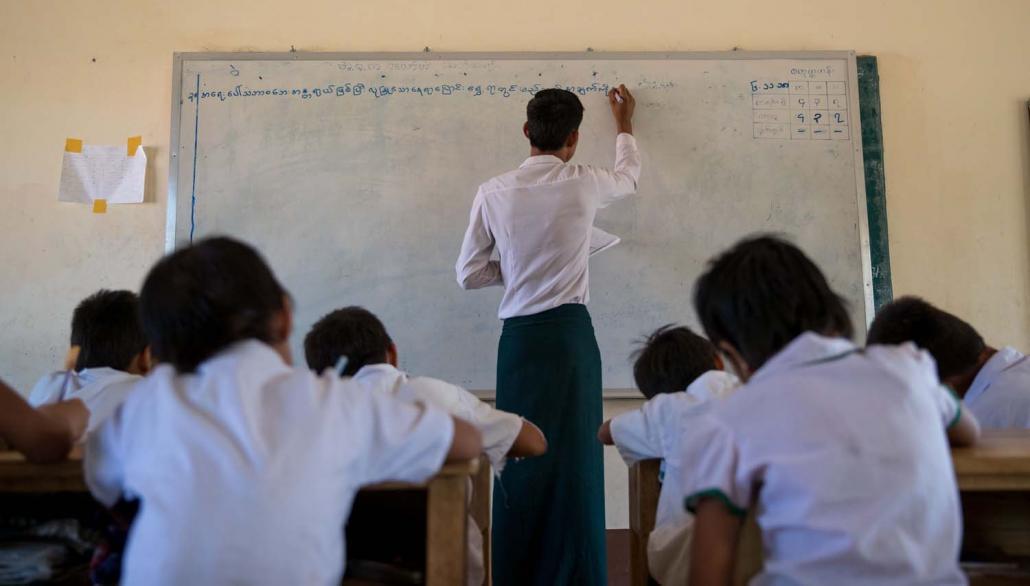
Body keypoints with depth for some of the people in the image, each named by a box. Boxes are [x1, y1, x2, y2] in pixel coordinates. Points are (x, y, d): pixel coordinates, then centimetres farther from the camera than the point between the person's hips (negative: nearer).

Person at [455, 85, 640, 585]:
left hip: (519, 336, 1)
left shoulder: (493, 193, 0)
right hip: (571, 332, -1)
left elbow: (469, 274, 5)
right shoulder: (584, 185, 0)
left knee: (520, 458, 8)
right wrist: (624, 126, 41)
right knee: (573, 457, 4)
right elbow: (629, 176, 25)